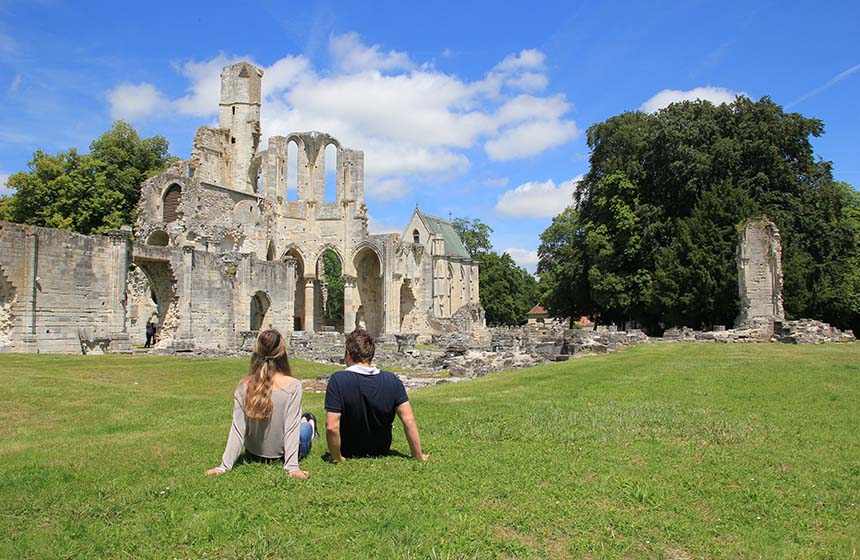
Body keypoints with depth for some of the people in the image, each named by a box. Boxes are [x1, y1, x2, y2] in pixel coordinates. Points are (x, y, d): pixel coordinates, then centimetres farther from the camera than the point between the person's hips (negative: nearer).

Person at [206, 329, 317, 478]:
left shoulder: (244, 386, -16)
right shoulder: (293, 386, -25)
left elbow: (237, 428, -17)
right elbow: (291, 427, -25)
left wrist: (224, 466, -13)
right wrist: (292, 467, -21)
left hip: (253, 455, 3)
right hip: (282, 455, -3)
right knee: (305, 426, 31)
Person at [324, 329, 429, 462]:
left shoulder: (337, 380, -24)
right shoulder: (392, 380, -15)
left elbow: (332, 427, -30)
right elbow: (409, 421, -16)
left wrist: (337, 458, -15)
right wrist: (419, 457, -8)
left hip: (348, 454, -3)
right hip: (381, 452, 3)